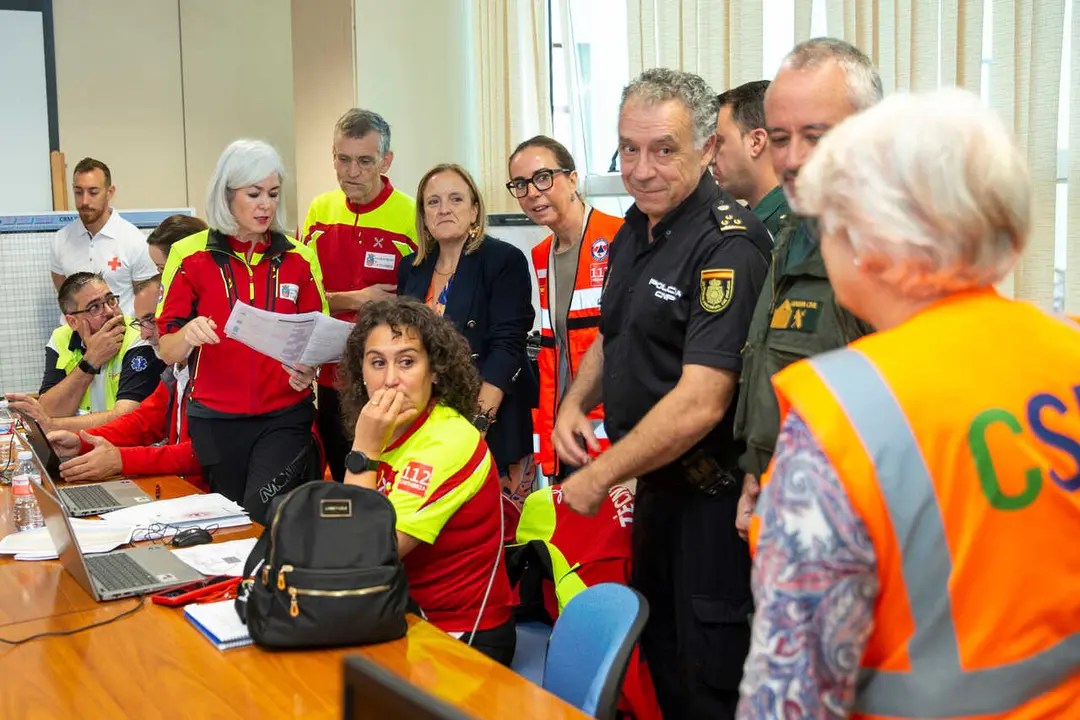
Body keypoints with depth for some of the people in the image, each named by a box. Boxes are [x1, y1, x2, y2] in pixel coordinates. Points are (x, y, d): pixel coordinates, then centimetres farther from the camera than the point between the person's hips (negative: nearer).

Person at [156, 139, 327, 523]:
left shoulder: (299, 259, 5)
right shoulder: (190, 255, 0)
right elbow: (168, 352, 0)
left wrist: (308, 369, -11)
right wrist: (187, 335, -23)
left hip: (284, 417, 0)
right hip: (215, 419, 0)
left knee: (264, 516, -18)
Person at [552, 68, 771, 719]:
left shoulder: (728, 245, -22)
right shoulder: (634, 230, 7)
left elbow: (700, 403, -28)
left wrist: (598, 478, -19)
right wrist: (576, 402, 3)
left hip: (711, 496, -9)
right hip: (654, 484, 9)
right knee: (660, 659, 23)